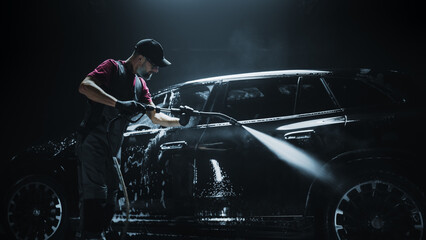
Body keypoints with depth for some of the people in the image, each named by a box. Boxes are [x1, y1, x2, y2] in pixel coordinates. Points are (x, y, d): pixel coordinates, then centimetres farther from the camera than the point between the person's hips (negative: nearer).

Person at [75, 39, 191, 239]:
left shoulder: (140, 85, 21)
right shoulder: (113, 67, -4)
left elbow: (155, 117, 23)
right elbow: (85, 86, -21)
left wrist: (181, 121, 7)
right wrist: (118, 104, -30)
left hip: (114, 146, 9)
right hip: (93, 139, -9)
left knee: (110, 196, 10)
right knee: (95, 194, -16)